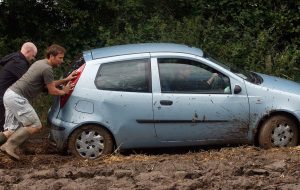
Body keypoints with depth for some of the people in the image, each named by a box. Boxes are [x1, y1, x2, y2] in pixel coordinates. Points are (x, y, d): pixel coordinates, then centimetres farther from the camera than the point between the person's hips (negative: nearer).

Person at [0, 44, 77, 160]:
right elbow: (52, 91, -6)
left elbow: (49, 84, 27)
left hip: (9, 94, 10)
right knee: (35, 126, -9)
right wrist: (64, 91, 12)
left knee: (12, 130, 12)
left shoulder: (40, 63, 20)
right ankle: (10, 146, -11)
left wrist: (65, 80, 23)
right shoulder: (47, 68, -12)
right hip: (17, 97, -10)